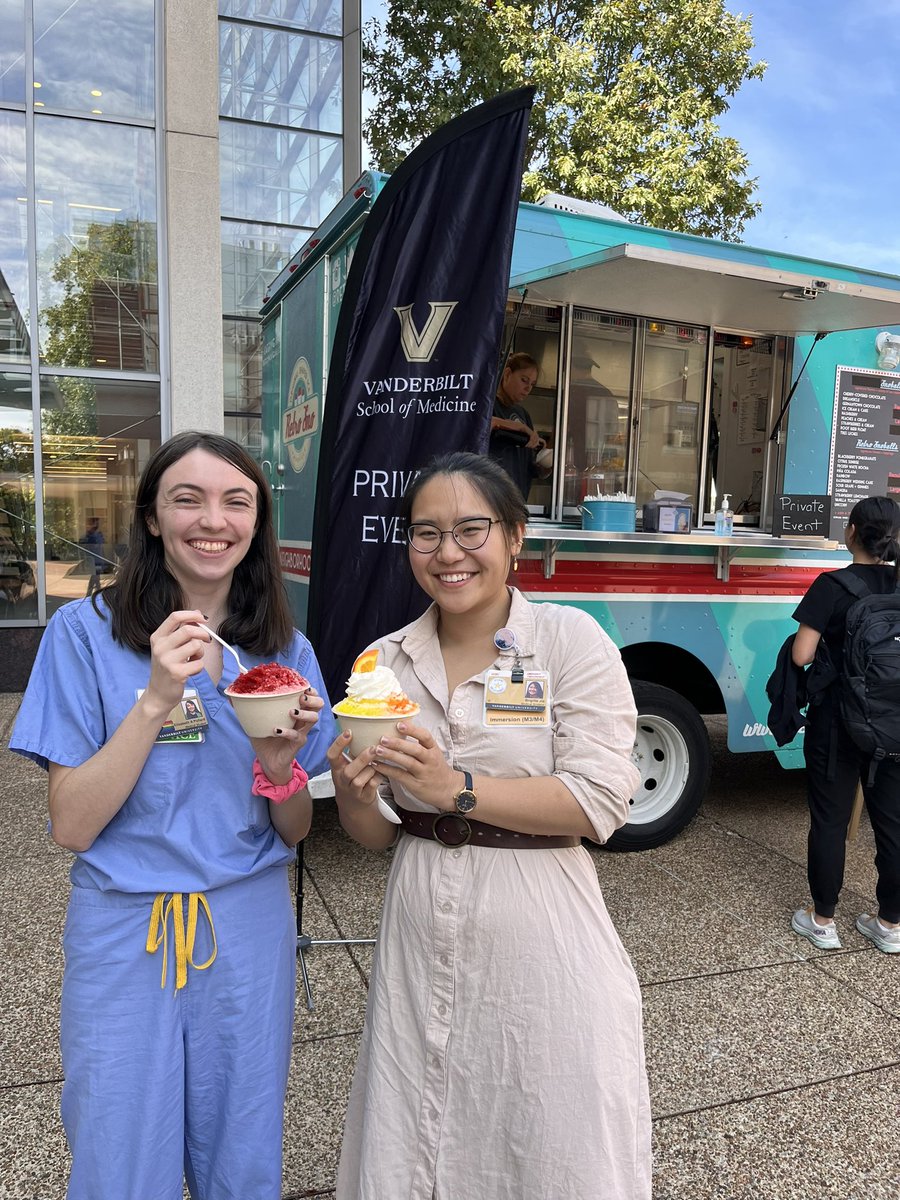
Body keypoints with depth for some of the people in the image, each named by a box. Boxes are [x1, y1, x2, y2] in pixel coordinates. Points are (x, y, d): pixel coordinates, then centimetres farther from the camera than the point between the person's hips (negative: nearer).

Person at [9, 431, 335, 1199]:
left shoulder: (284, 649, -2)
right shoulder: (88, 631, -10)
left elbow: (295, 832, 1)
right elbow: (71, 826, -13)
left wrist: (280, 764, -20)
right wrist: (156, 699, -24)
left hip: (249, 932, 2)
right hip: (124, 934, -2)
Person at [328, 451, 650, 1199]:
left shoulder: (570, 639, -9)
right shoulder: (387, 661, 2)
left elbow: (601, 802, -16)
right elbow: (375, 835, 6)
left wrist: (456, 787, -23)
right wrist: (353, 792, -16)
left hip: (540, 941, -3)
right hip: (421, 937, 4)